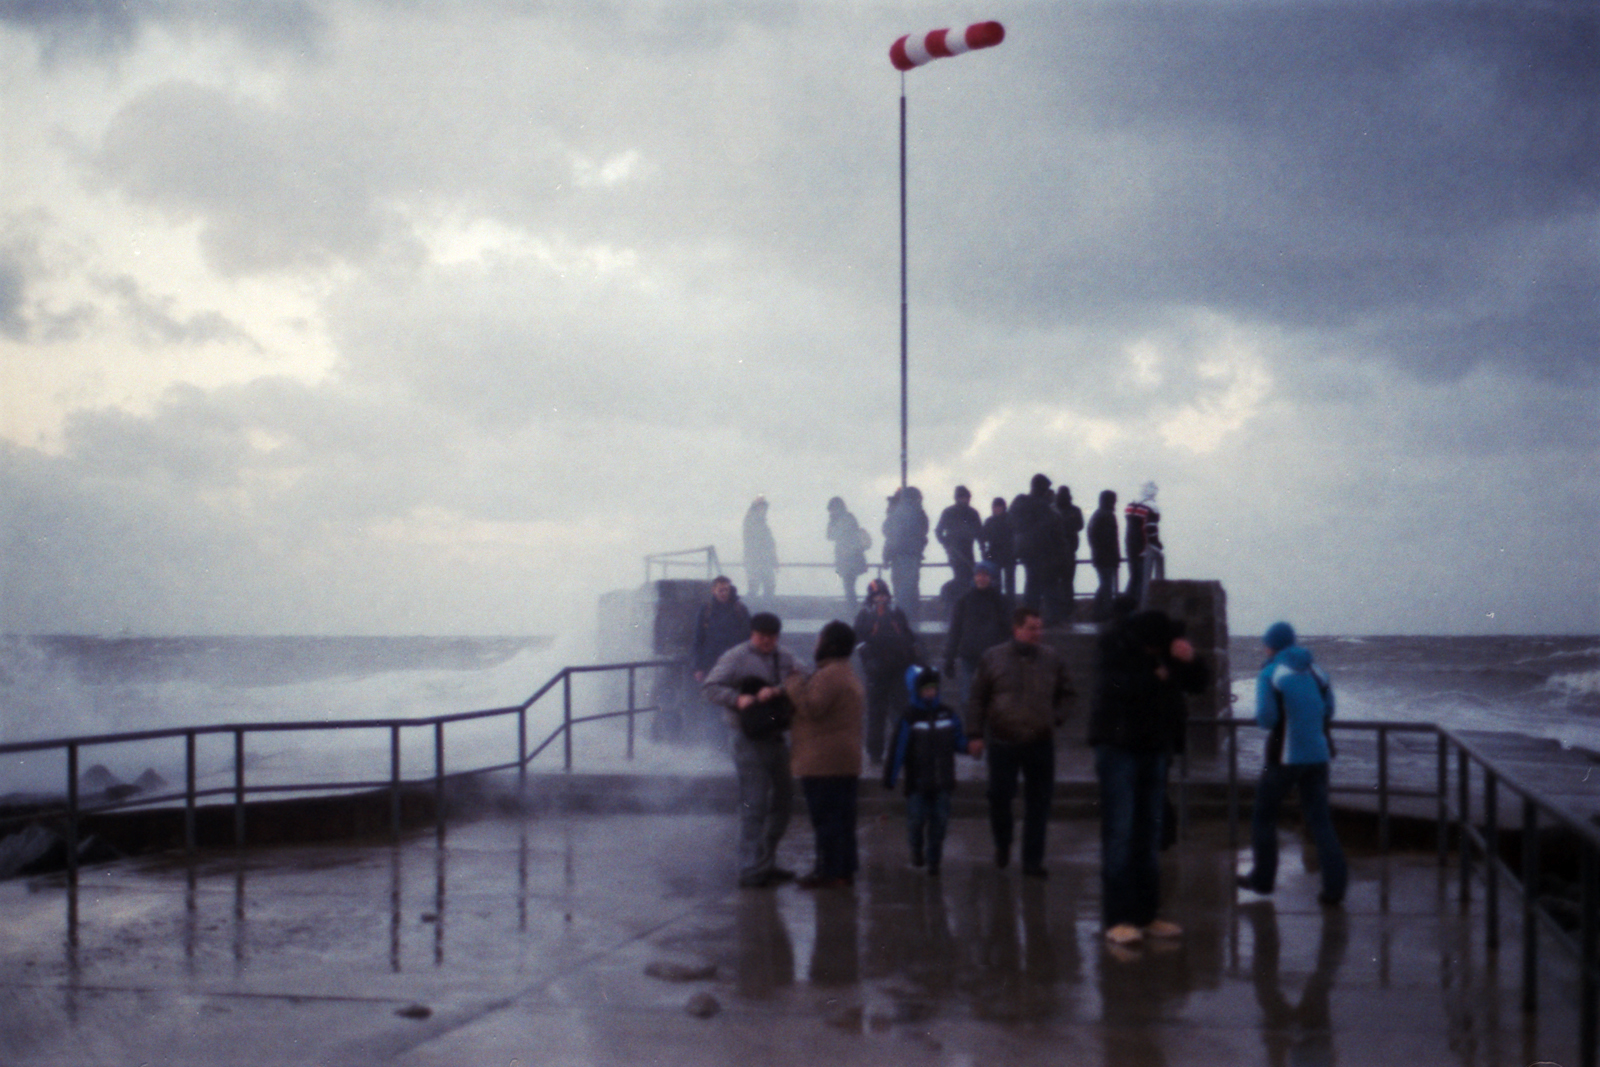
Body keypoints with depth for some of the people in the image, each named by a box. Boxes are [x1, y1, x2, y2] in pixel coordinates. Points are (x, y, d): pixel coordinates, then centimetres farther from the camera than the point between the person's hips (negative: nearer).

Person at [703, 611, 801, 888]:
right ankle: (751, 872, -4)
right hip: (750, 740, -7)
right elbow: (712, 688, -12)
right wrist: (737, 699, -27)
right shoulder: (735, 657, -8)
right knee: (754, 806, -9)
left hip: (776, 738, 8)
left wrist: (777, 692, -20)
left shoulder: (784, 657, 9)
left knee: (782, 799, 16)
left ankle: (767, 863, 30)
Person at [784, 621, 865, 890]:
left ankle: (828, 872, -4)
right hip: (848, 760, 10)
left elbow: (812, 708, -24)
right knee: (843, 817, 13)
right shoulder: (849, 675, 19)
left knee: (825, 818, -6)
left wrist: (794, 685, -12)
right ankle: (845, 869, 17)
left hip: (823, 762, -10)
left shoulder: (828, 675, -16)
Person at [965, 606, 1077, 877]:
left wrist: (1056, 718, 2)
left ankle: (1033, 860, 13)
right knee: (999, 797, 4)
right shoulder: (993, 658, -1)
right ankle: (1002, 845, 30)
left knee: (1038, 804, 3)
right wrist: (975, 734, -1)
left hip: (1041, 743, 1)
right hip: (1002, 743, -1)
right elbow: (977, 699, 3)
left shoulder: (1051, 659, 4)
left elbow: (1067, 694, 16)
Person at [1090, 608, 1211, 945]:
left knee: (1149, 837, 9)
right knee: (1118, 835, -8)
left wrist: (1190, 660, -12)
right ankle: (1117, 920, -7)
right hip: (1119, 747, -6)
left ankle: (1146, 916, 16)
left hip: (1155, 748, 6)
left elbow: (1199, 683, 7)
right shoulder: (1116, 647, -11)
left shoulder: (1167, 647, 4)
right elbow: (1117, 687, -26)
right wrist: (1155, 677, -17)